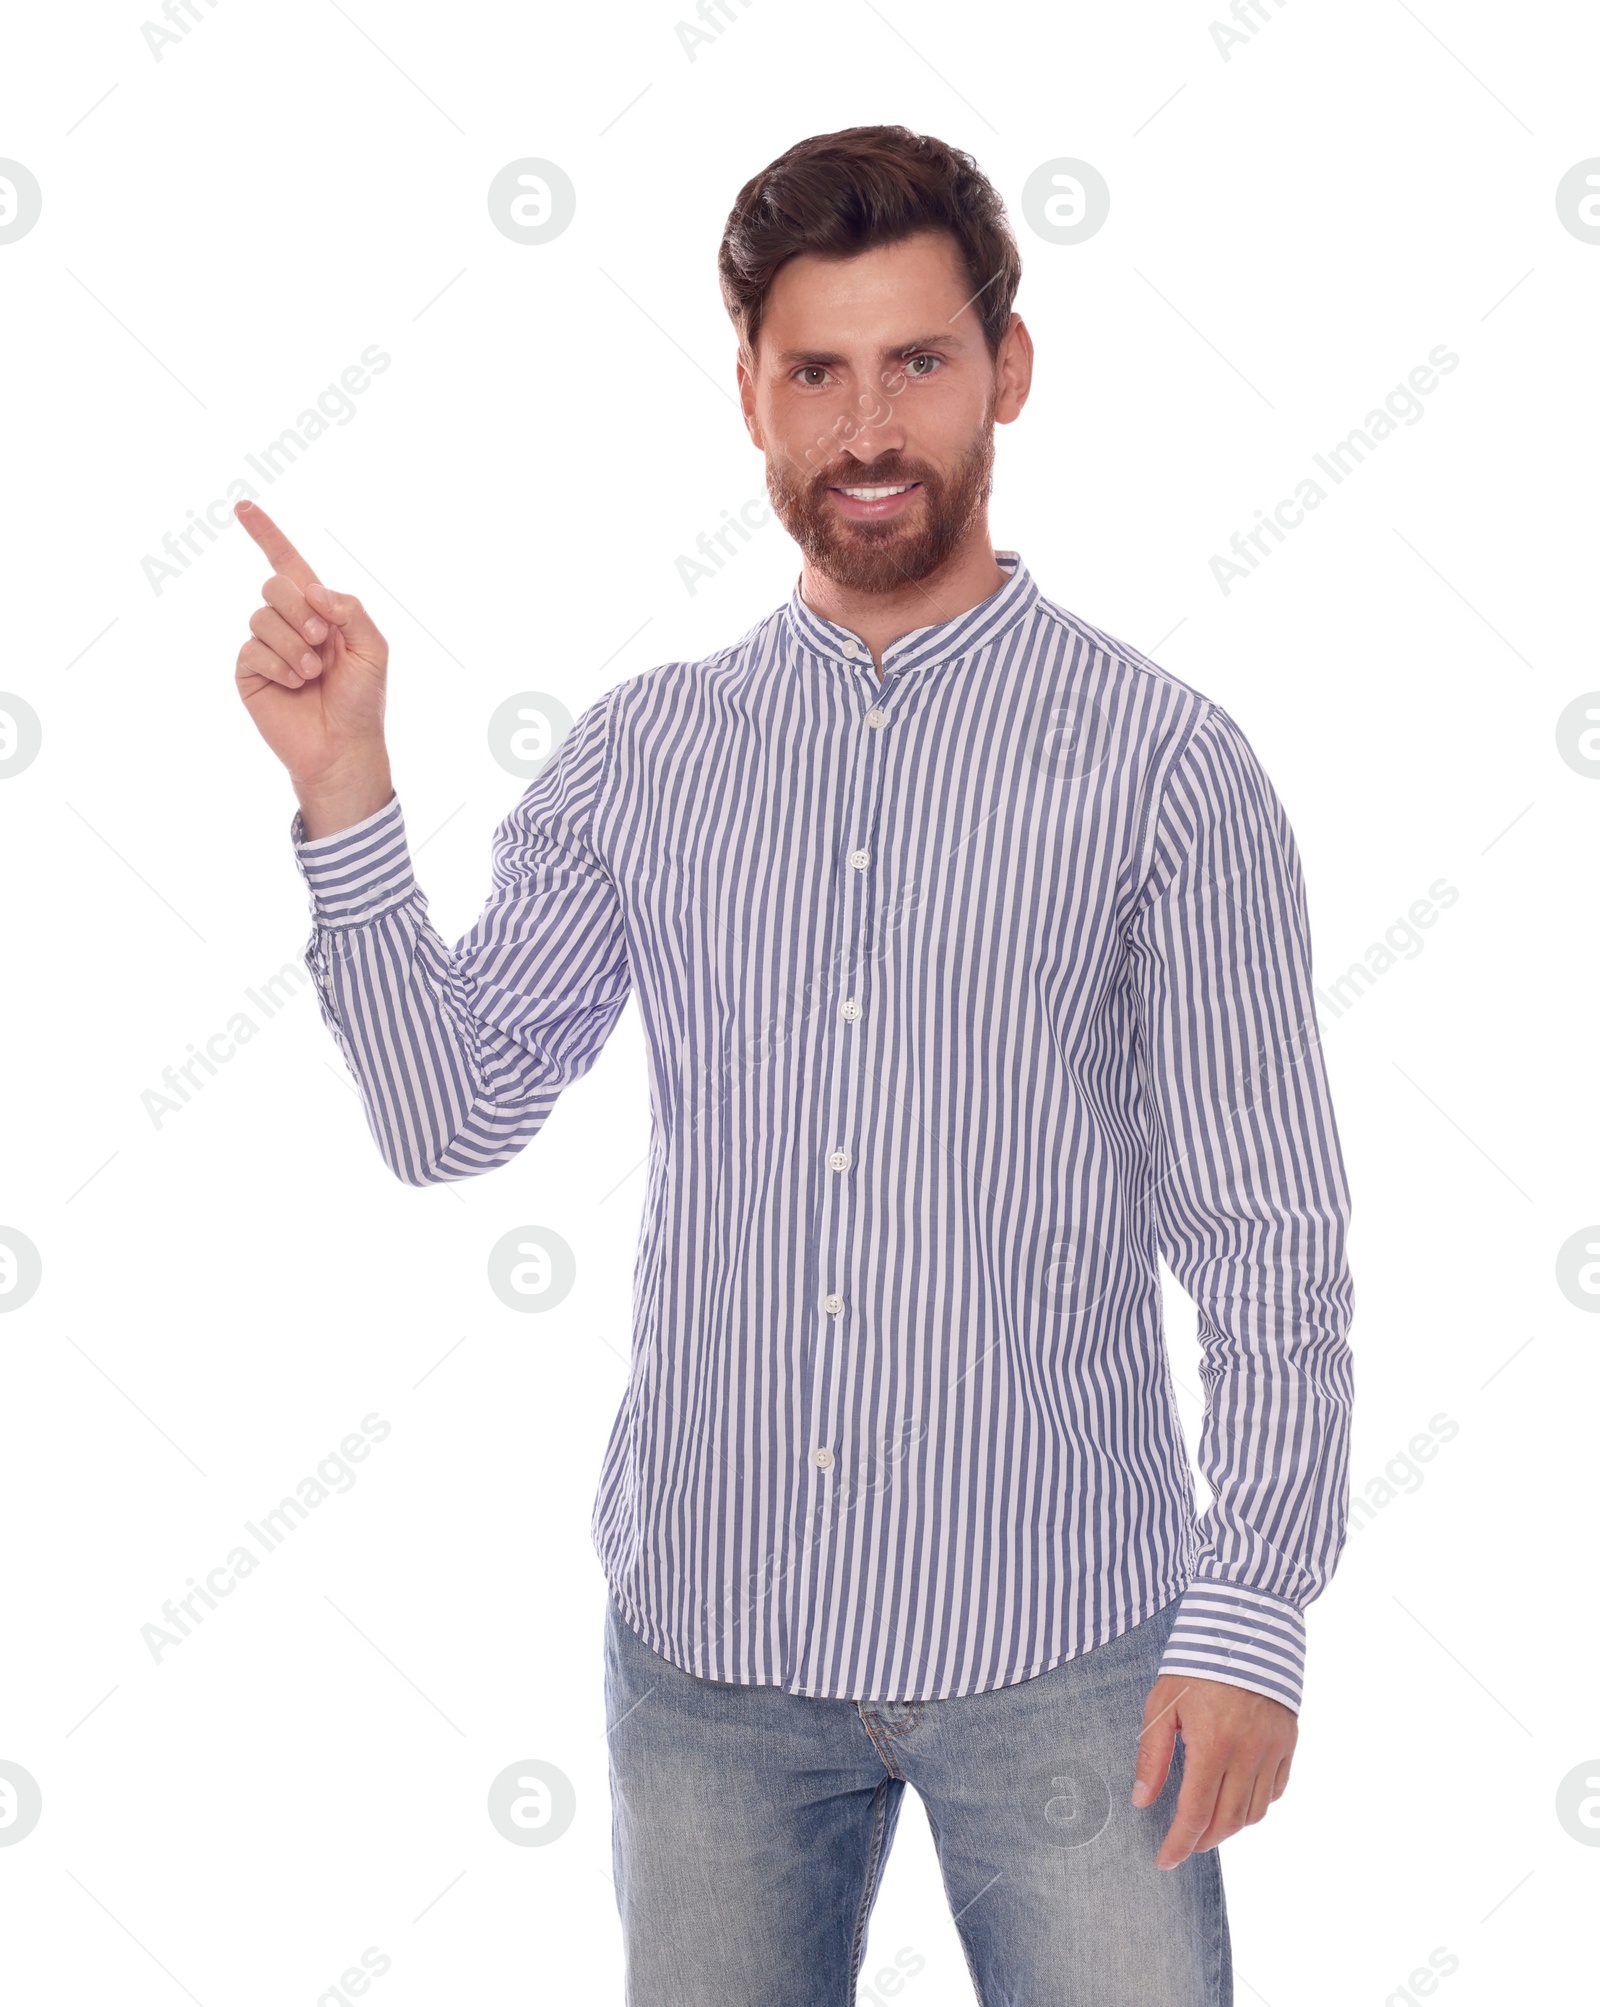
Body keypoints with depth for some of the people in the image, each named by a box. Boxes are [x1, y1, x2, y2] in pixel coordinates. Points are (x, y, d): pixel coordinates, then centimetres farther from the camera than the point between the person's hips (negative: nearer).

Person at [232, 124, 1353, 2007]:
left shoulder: (1162, 760, -6)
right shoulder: (640, 755, 4)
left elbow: (1269, 1230, -6)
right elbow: (452, 1115, -1)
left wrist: (1252, 1612, -11)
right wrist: (342, 789, -10)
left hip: (1053, 1641, -2)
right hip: (708, 1633, 3)